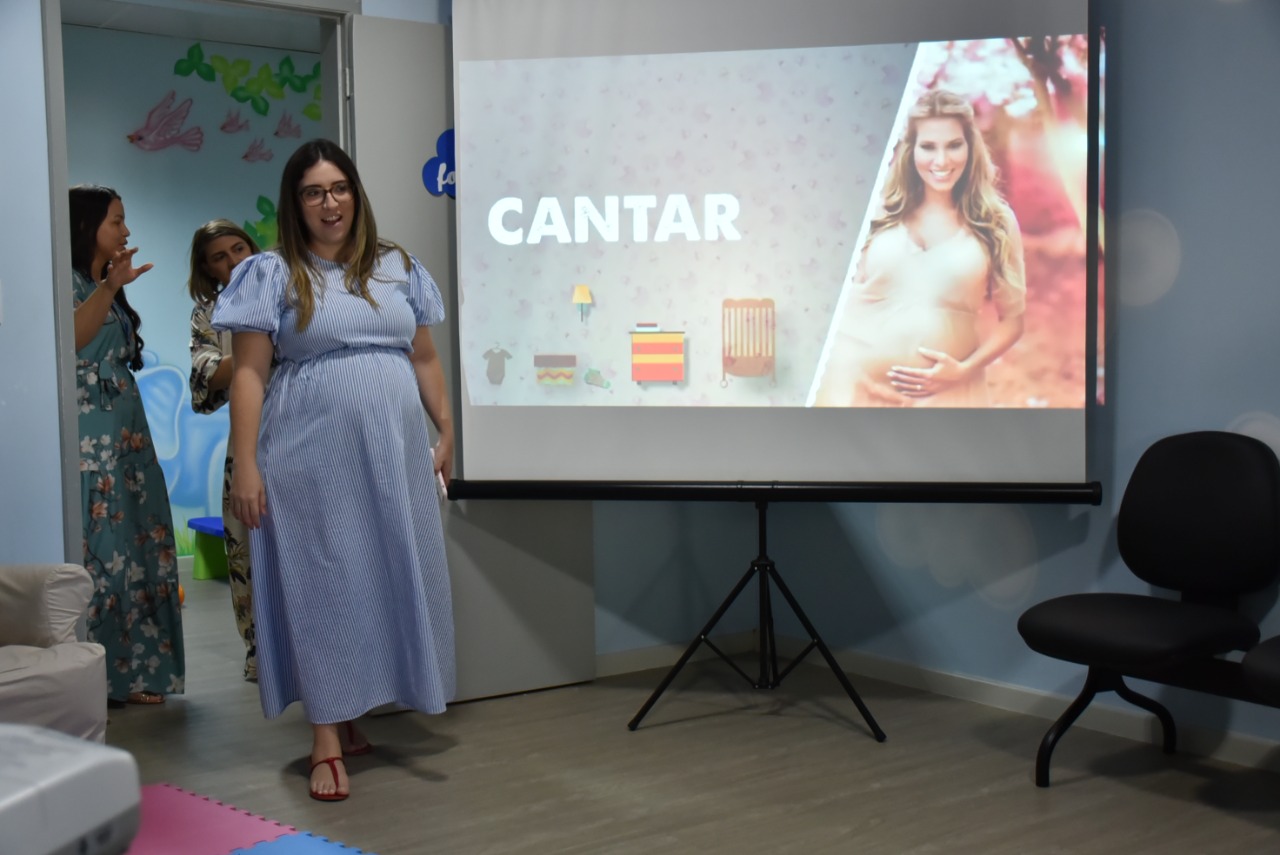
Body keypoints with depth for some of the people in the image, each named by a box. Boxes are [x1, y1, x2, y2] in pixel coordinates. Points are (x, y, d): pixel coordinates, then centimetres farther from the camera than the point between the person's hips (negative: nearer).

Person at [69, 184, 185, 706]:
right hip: (88, 436, -9)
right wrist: (108, 288, -36)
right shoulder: (69, 280, -7)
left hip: (125, 432, 9)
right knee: (95, 550, -9)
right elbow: (70, 340, -28)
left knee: (133, 547, 8)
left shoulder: (107, 284, 20)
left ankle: (131, 673, 14)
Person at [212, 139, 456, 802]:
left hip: (393, 452, 4)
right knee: (321, 582, -1)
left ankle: (352, 715, 23)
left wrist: (447, 429, 9)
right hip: (311, 456, -4)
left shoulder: (397, 267, 12)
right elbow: (248, 374, -4)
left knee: (389, 577, 7)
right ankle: (327, 740, 4)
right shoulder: (273, 275, 0)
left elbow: (424, 359, 16)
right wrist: (245, 465, -11)